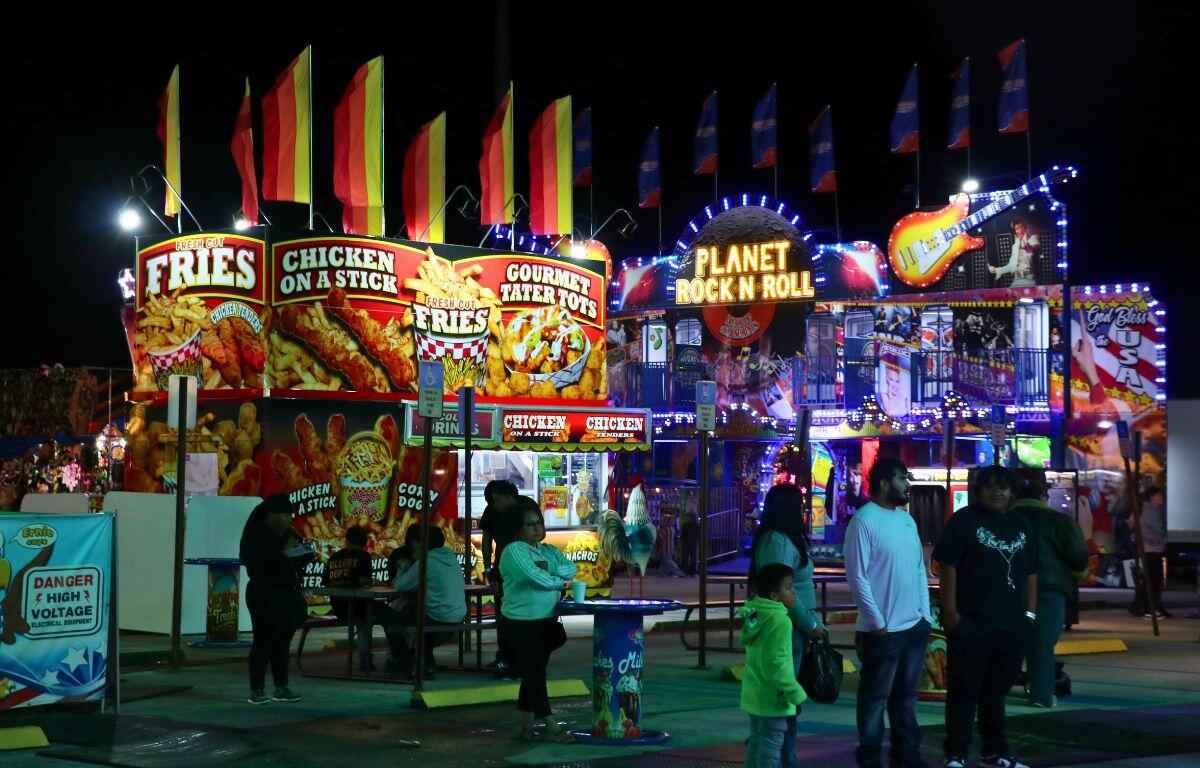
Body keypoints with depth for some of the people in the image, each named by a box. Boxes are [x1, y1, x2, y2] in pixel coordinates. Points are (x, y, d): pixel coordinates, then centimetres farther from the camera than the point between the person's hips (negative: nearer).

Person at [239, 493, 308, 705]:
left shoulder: (289, 533, 15)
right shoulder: (255, 534, -7)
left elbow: (298, 560, 22)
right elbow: (253, 560, -21)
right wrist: (282, 551, -25)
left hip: (289, 595, 7)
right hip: (266, 596, -7)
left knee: (283, 643, 9)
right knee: (264, 642, -6)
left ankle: (281, 688, 15)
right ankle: (256, 691, -3)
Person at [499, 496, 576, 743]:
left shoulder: (549, 551, 14)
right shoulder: (514, 550, -10)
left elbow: (570, 569, -1)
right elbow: (535, 577, -21)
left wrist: (548, 568, -18)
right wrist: (560, 583, -6)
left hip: (547, 621, 8)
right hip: (521, 622, -8)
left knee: (533, 674, 11)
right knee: (535, 673, -6)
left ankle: (523, 725, 19)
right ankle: (551, 727, -4)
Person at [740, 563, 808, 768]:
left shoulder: (754, 615, 6)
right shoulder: (780, 621, -21)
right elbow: (776, 662, -25)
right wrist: (796, 693, -17)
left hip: (754, 694, 9)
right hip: (773, 697, -9)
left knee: (756, 740, 18)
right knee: (772, 743, -1)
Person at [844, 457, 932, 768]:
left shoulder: (907, 519, 10)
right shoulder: (864, 521, -12)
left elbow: (919, 569, 15)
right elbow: (857, 577, -14)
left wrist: (925, 614, 8)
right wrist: (878, 623, -14)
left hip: (916, 626, 7)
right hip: (884, 629, -7)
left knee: (906, 695, 15)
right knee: (875, 697, 3)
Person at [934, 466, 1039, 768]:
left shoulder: (1020, 525, 15)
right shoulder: (964, 520, -3)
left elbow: (1030, 572, 18)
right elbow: (948, 566, -9)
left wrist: (1030, 612, 11)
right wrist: (950, 611, -15)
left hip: (1011, 624, 6)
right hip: (971, 622, -6)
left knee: (996, 689, 14)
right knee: (964, 690, -2)